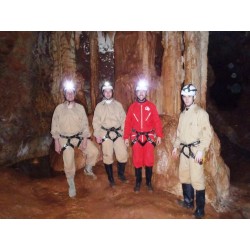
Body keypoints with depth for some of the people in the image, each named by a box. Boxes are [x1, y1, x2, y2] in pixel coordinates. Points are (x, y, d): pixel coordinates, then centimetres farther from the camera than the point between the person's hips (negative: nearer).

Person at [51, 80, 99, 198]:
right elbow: (55, 126, -2)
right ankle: (71, 186, 24)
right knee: (68, 164, 1)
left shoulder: (80, 107, -2)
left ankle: (88, 169, 17)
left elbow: (85, 124, -2)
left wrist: (85, 140, -10)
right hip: (65, 139, -1)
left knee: (94, 151, -13)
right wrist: (56, 142, -5)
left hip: (80, 137, 2)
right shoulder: (59, 108, -5)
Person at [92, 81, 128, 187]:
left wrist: (125, 133, 2)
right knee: (108, 157, 4)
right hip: (105, 134, -1)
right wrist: (97, 135, -4)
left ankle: (121, 174, 21)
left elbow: (123, 119, 8)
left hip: (118, 133, 1)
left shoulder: (118, 105, 9)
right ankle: (111, 178, 19)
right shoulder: (99, 106, 5)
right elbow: (96, 121, 2)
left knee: (123, 155, -2)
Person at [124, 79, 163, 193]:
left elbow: (157, 121, -1)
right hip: (136, 137, 1)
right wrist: (126, 137, -1)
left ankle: (149, 182, 21)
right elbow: (128, 123, 2)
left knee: (149, 161, 5)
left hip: (149, 137, 0)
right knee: (137, 161, 7)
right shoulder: (132, 107, 4)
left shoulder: (151, 106, 2)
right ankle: (138, 182, 22)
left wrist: (159, 135, -6)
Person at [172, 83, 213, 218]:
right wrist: (176, 146, 17)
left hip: (195, 150, -8)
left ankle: (200, 209, 6)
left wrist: (201, 150, -20)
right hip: (184, 150, 8)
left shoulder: (201, 113, -9)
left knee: (197, 179, -6)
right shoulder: (183, 114, 14)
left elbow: (207, 133, -14)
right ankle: (188, 201, 33)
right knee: (184, 176, 16)